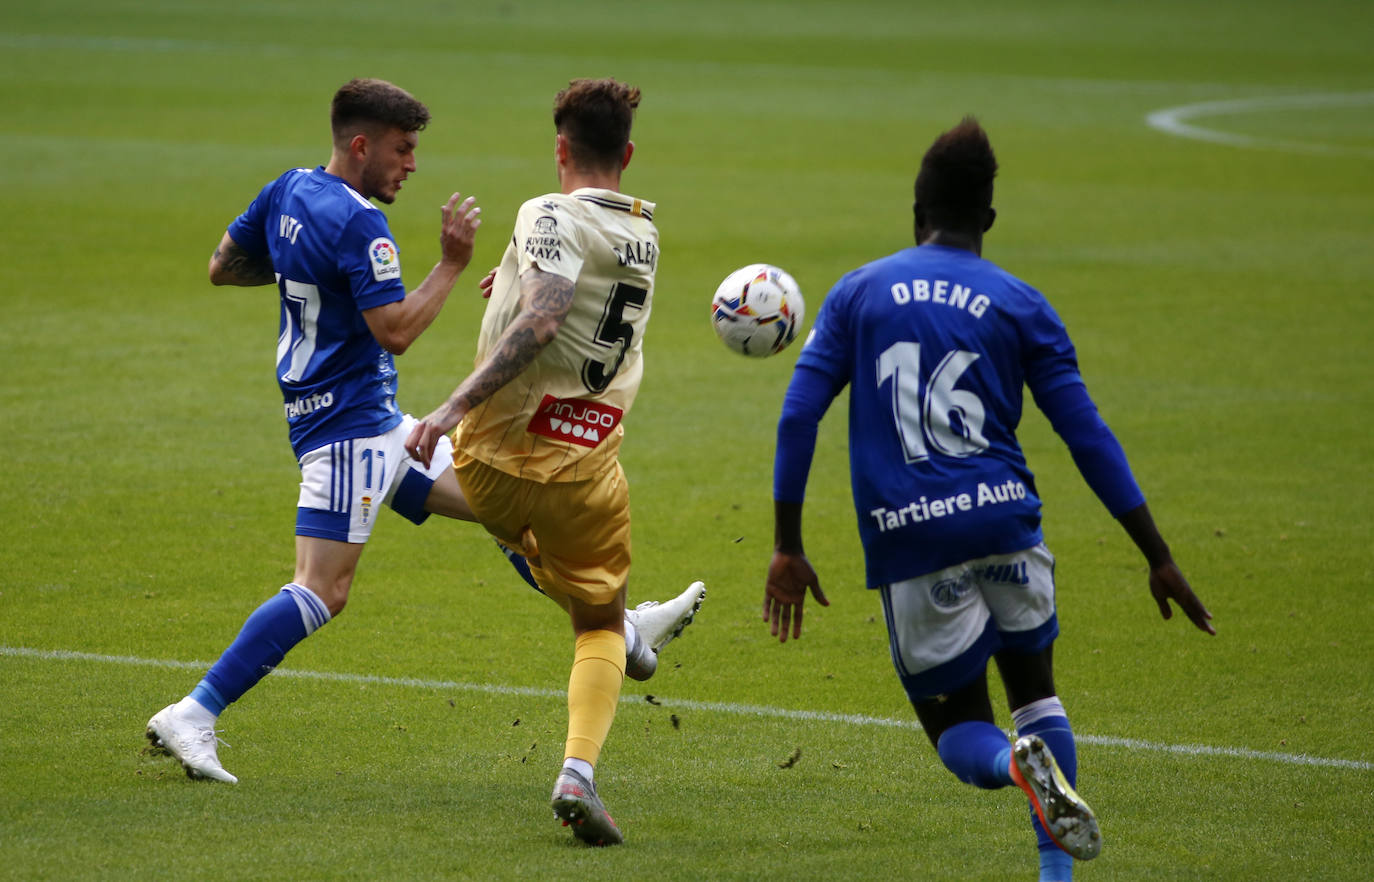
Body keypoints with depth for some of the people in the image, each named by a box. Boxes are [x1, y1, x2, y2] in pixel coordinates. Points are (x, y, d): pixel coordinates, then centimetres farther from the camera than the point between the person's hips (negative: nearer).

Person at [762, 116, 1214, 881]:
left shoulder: (858, 293, 9)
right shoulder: (1020, 306, 5)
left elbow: (798, 416, 3)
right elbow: (1087, 435, 2)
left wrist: (788, 547, 7)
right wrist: (1159, 559, 5)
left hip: (908, 543, 0)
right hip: (1004, 523, 0)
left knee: (958, 730, 9)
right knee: (1034, 689, 21)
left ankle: (1017, 763, -27)